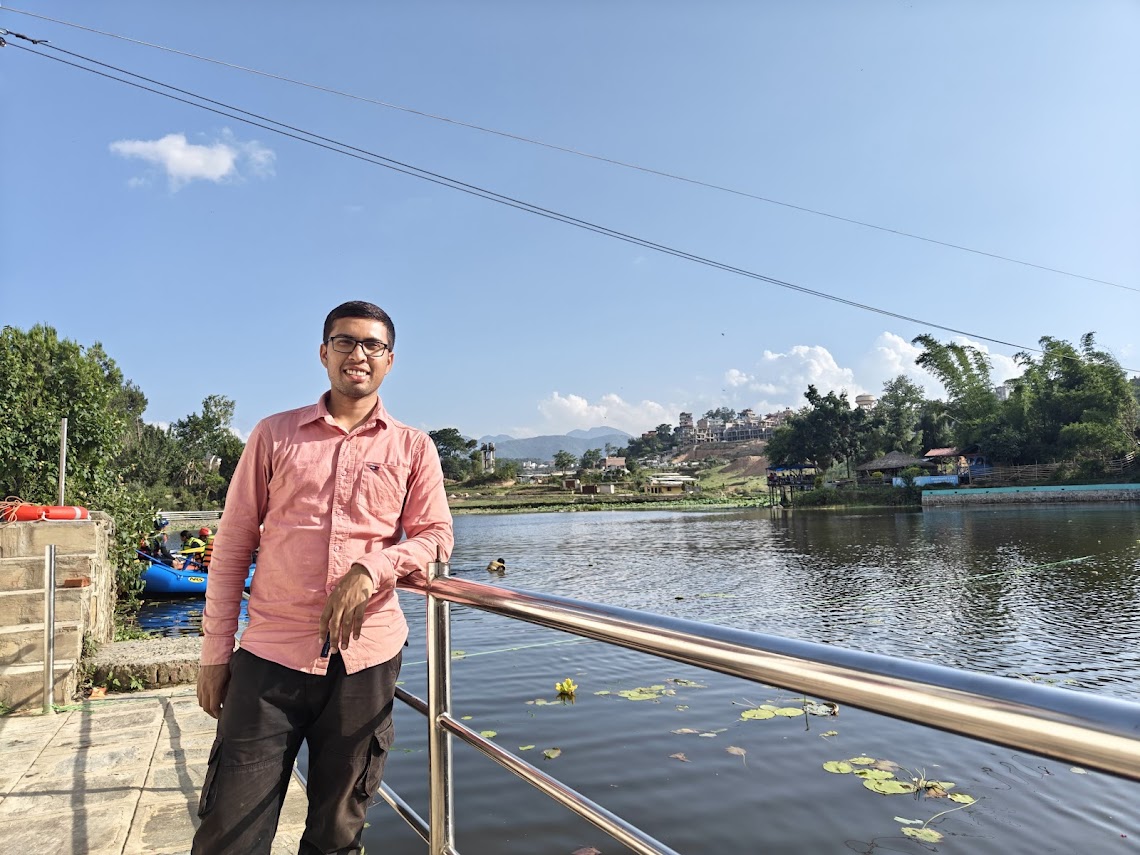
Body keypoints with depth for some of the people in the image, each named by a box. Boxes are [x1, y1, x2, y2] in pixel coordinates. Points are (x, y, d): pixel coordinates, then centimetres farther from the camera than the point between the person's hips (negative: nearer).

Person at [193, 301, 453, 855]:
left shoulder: (414, 448, 5)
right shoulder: (275, 434, 5)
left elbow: (436, 537, 3)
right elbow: (233, 543, 6)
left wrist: (372, 568, -16)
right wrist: (215, 652, 4)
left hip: (366, 658, 1)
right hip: (271, 656, 0)